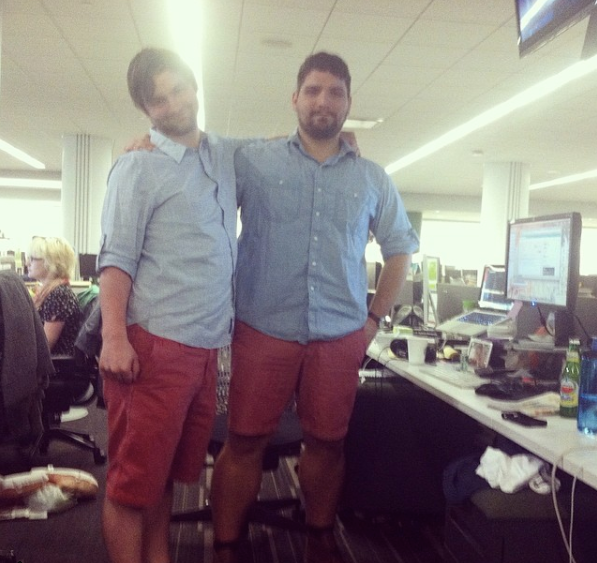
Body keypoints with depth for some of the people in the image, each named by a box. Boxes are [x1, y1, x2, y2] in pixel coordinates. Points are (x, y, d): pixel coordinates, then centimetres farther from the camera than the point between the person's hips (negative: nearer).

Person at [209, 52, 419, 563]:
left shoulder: (373, 179, 9)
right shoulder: (252, 162, 1)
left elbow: (400, 250, 15)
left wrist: (374, 318, 9)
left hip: (340, 338, 3)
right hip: (264, 331, -2)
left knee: (327, 443, 13)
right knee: (245, 443, 4)